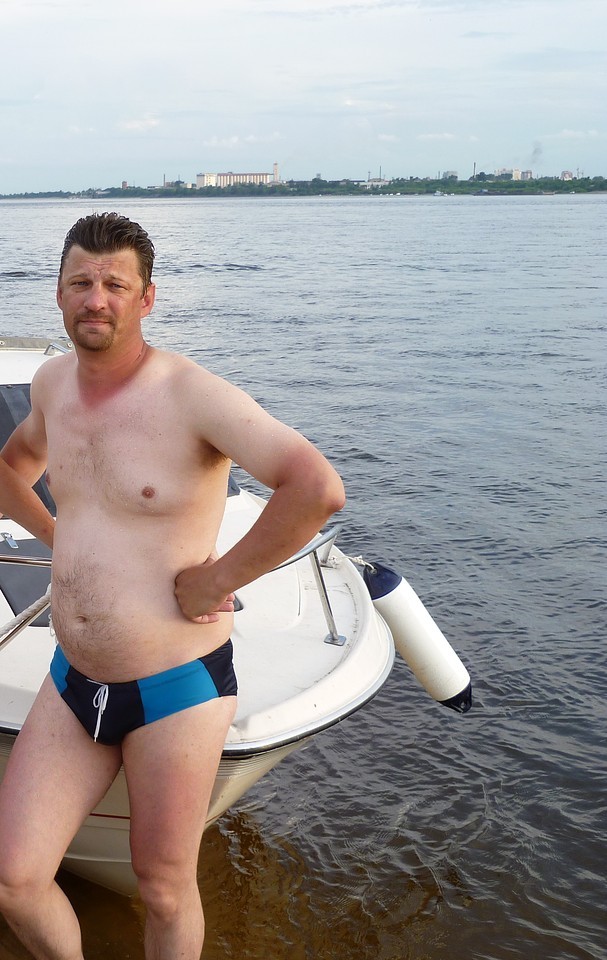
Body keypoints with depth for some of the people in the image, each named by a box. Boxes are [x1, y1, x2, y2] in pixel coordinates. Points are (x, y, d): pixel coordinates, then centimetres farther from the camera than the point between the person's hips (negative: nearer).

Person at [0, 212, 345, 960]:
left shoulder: (191, 393, -17)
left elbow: (319, 489, -30)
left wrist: (219, 580, -22)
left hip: (176, 689, -6)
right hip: (73, 682, 6)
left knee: (163, 891, 12)